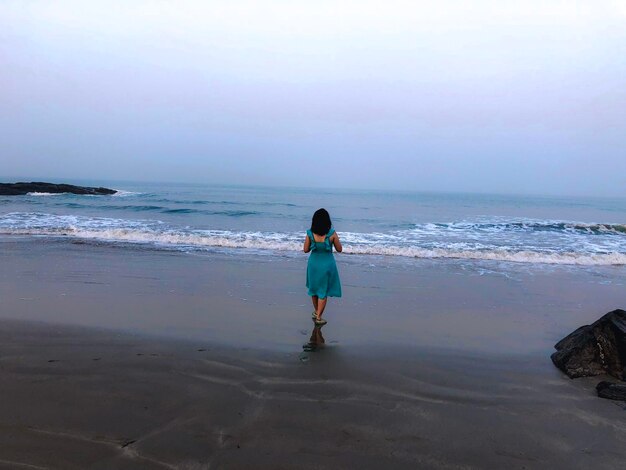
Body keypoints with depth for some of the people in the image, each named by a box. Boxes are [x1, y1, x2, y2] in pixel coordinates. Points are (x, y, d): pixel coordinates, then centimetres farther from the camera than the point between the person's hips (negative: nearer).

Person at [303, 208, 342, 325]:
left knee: (314, 288, 23)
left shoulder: (310, 234, -12)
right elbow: (339, 249, -5)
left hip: (314, 262, 2)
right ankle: (318, 317, 12)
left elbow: (306, 250, -2)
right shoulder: (332, 234, -16)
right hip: (327, 264, -2)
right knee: (323, 291, 10)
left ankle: (316, 312, 39)